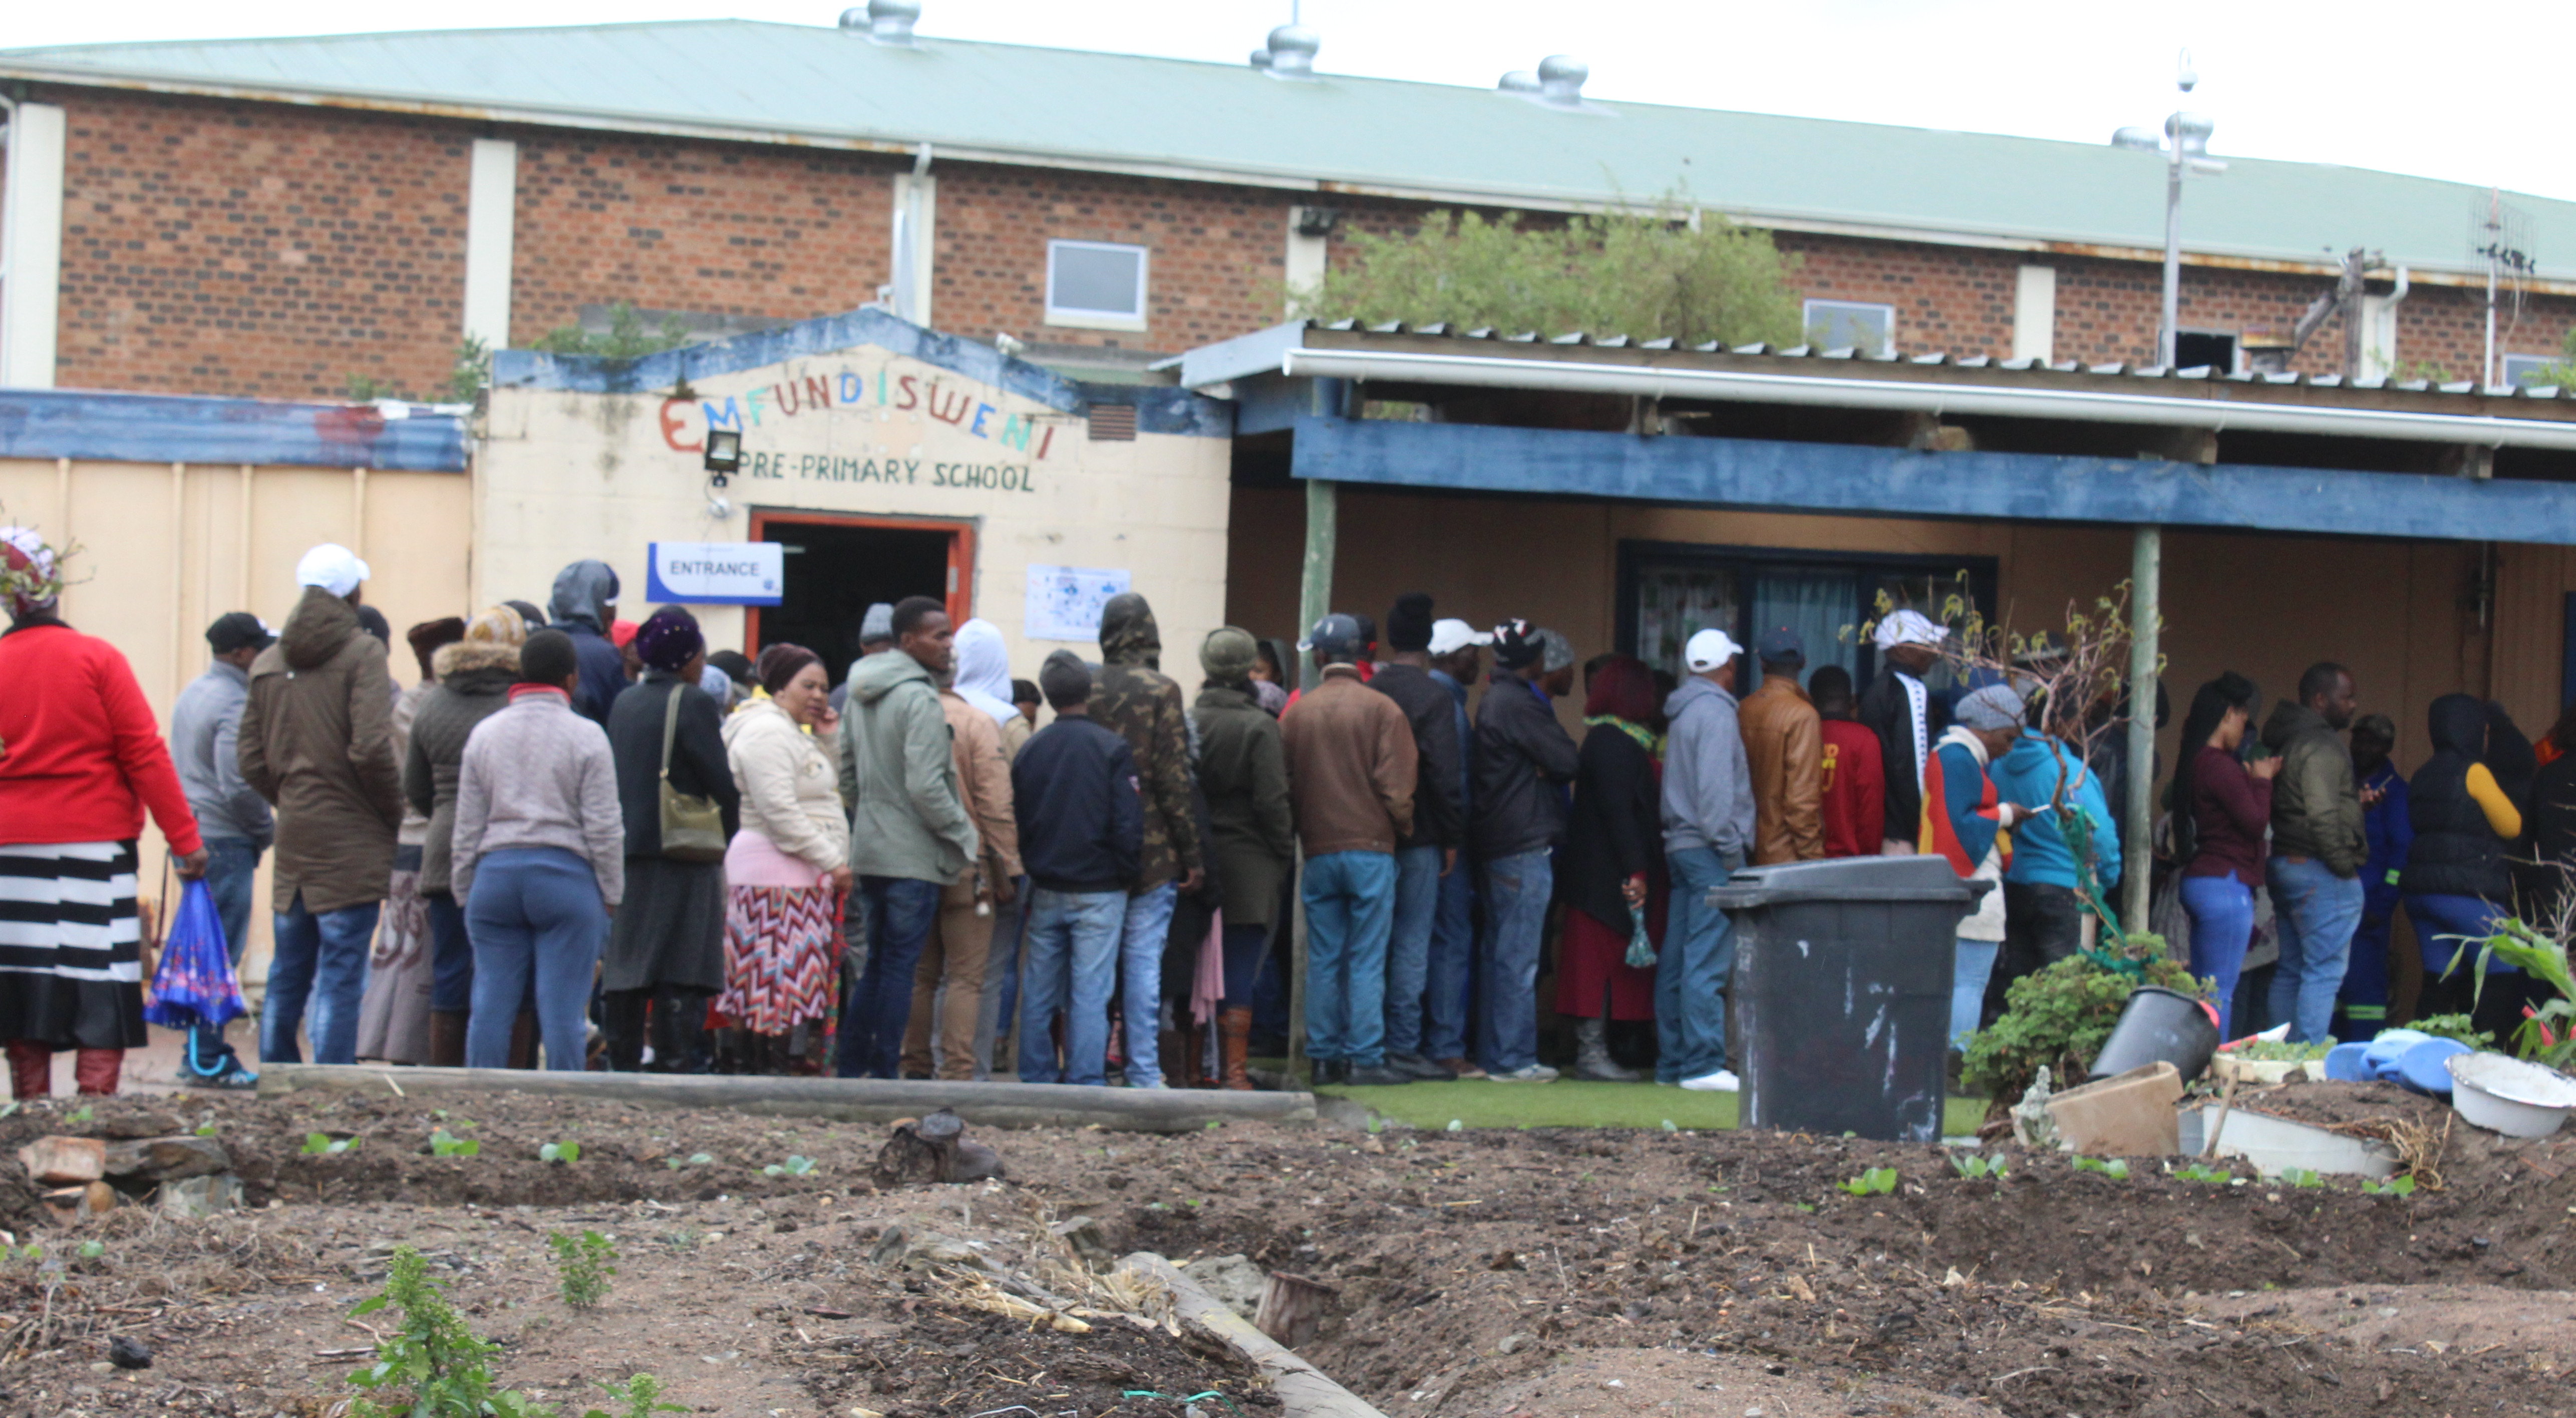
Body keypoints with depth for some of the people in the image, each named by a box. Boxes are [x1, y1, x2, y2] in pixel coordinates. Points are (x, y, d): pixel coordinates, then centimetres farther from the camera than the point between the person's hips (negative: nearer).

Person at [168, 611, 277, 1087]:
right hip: (224, 840, -10)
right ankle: (208, 1062, -5)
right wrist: (268, 829, -5)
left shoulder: (192, 694, 16)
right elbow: (238, 787, -21)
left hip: (191, 835, 10)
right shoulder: (234, 704, -15)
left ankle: (198, 1053, 18)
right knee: (220, 952, -6)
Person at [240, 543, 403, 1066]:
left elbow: (252, 762, 10)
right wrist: (394, 813, -4)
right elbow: (371, 749, -17)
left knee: (287, 977, 14)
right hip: (352, 845, -6)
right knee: (341, 978, -5)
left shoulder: (268, 662, 12)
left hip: (292, 842, 6)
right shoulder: (361, 654, -7)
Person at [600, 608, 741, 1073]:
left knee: (625, 965, 10)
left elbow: (612, 777, 14)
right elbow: (723, 785, -11)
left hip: (625, 854, 7)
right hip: (682, 856, -7)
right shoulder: (693, 704, -10)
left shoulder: (623, 703, 11)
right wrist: (726, 839, 3)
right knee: (681, 975, -4)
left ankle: (622, 1067, 13)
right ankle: (675, 1067, -7)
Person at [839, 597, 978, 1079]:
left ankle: (852, 1067, 16)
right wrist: (964, 836, -10)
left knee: (877, 965, 15)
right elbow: (926, 787, -21)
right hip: (914, 857, -8)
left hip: (869, 852, 8)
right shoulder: (919, 699, -16)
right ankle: (885, 1073, 0)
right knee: (900, 968, -3)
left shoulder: (860, 694, 12)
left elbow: (847, 775, 19)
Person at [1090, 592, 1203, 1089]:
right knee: (1143, 959, 0)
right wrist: (1191, 855, -4)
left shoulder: (1086, 689, 3)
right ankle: (1143, 1072, 1)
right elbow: (1174, 781, -9)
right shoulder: (1162, 692, -7)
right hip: (1151, 852, -3)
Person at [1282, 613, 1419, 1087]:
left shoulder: (1296, 712, 5)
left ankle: (1325, 1057, 9)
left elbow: (1285, 782, 9)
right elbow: (1396, 784, -8)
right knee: (1367, 959, -2)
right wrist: (1402, 829, 8)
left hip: (1318, 851, 3)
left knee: (1323, 959, 8)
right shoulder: (1382, 709, -5)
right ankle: (1365, 1059, -4)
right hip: (1370, 848, -3)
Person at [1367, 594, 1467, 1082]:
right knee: (1413, 940, -1)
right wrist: (1453, 836, -5)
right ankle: (1404, 1046, -2)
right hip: (1419, 836, -5)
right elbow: (1444, 773, -13)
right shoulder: (1433, 696, -9)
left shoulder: (1366, 692, 6)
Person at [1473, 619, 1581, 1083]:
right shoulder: (1519, 705, -14)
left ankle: (1494, 1053, 18)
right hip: (1524, 845, -10)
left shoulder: (1495, 700, 17)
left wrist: (1541, 767, -3)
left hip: (1499, 845, 10)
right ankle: (1513, 1059, -5)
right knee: (1517, 958, -7)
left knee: (1500, 953, 13)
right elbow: (1568, 761, -15)